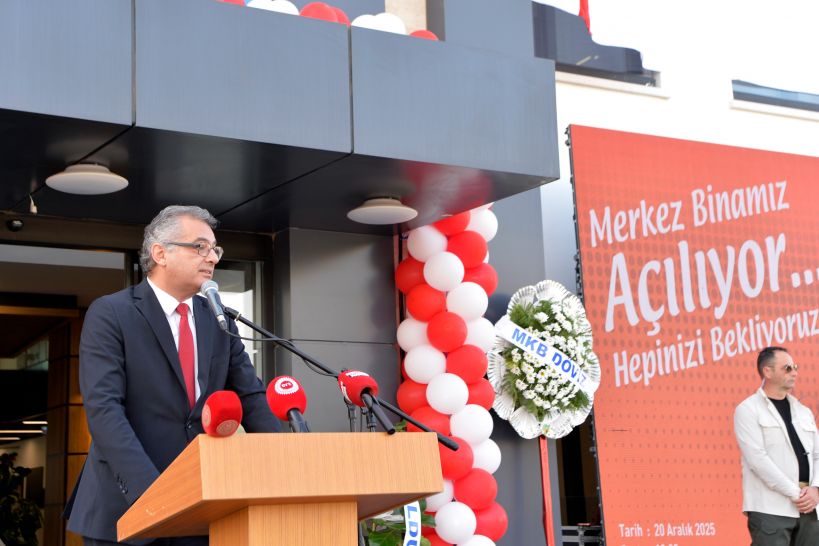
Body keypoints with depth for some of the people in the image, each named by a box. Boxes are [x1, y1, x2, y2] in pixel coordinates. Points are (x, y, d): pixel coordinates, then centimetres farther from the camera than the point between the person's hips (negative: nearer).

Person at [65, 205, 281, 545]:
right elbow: (103, 408, -15)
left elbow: (252, 399, 8)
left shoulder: (220, 322, 12)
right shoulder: (109, 314, -5)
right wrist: (150, 491, -27)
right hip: (124, 509, -4)